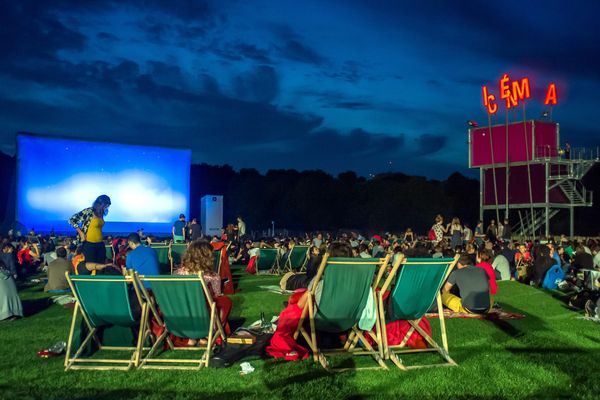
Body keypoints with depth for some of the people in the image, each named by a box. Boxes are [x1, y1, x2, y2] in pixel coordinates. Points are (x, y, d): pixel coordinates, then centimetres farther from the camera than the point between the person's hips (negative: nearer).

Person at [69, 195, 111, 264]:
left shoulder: (101, 213, 6)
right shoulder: (89, 211, -14)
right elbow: (72, 220, -13)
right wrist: (81, 233, -12)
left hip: (100, 244, 6)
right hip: (90, 244, -6)